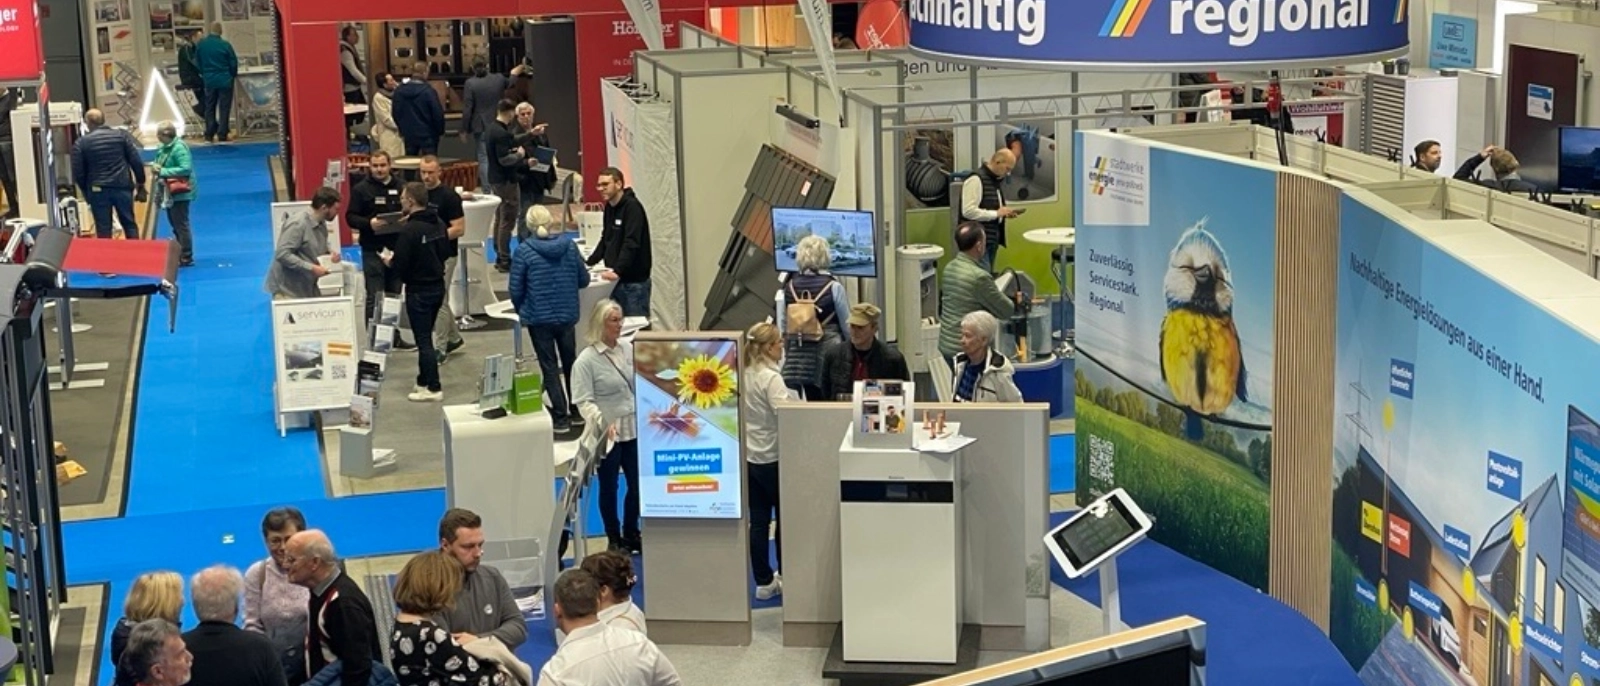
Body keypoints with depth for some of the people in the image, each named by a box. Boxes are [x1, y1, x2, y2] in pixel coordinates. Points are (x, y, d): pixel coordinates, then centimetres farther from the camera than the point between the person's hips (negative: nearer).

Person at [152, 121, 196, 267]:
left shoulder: (179, 148, -19)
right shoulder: (163, 148, 9)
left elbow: (186, 169, -26)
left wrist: (163, 171, -24)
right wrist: (156, 166, -4)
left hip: (180, 192, -10)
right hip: (169, 192, 10)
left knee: (181, 224, -5)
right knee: (175, 224, 16)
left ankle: (186, 257, 1)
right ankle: (179, 255, 25)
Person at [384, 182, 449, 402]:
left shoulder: (409, 230, -21)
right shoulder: (438, 224, 3)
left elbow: (400, 266, -21)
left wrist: (390, 261, 2)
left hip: (418, 290, -8)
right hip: (438, 286, 8)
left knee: (423, 339, 0)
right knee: (426, 336, 19)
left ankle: (433, 388, 2)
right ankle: (424, 381, 27)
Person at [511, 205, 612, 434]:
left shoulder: (524, 251, -13)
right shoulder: (569, 245, -5)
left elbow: (516, 290, -8)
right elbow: (584, 280, 3)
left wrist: (521, 311, 11)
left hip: (539, 318, -3)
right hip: (567, 315, 3)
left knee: (550, 367, 7)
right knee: (570, 362, 19)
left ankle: (561, 417, 6)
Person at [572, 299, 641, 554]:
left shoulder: (629, 350, 4)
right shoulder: (586, 360, -12)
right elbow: (583, 401, -17)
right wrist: (603, 422, -31)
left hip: (634, 430, 5)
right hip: (608, 436, -5)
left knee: (637, 483, 12)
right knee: (609, 487, 8)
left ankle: (631, 533, 31)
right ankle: (614, 539, 23)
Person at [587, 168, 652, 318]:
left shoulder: (632, 207, -13)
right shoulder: (609, 208, 12)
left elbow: (631, 244, -21)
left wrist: (617, 271, -28)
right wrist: (589, 263, 10)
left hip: (634, 281, -8)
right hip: (617, 279, 8)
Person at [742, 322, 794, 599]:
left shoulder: (743, 376, 4)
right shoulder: (771, 379, -18)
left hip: (749, 458, 7)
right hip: (773, 459, -6)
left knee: (758, 521, 8)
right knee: (784, 518, 8)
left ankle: (764, 581, 13)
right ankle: (785, 577, 16)